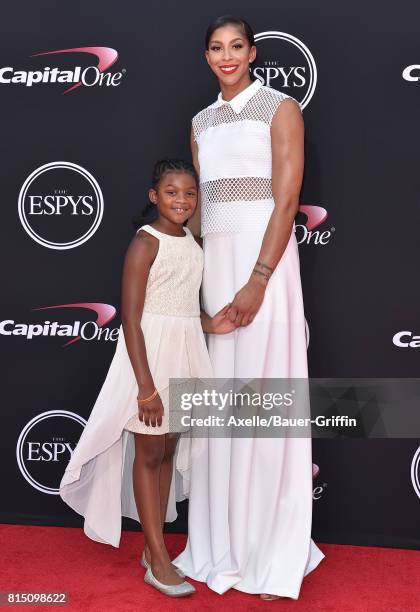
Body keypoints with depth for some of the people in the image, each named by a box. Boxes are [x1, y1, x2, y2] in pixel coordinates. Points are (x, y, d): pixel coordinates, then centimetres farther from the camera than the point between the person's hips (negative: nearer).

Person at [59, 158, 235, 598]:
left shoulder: (191, 243, 9)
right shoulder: (145, 242, -13)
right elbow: (131, 319, -17)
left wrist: (209, 324, -3)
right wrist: (146, 386, -20)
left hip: (184, 355, 7)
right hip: (149, 355, -7)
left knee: (169, 451, 13)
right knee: (149, 454, 3)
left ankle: (154, 546, 27)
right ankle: (158, 561, 13)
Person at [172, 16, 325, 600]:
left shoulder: (280, 109, -1)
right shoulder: (202, 122, 17)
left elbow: (286, 201, -11)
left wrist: (257, 281, -19)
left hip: (262, 257, -6)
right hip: (212, 259, 6)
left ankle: (271, 553, 11)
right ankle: (223, 543, 21)